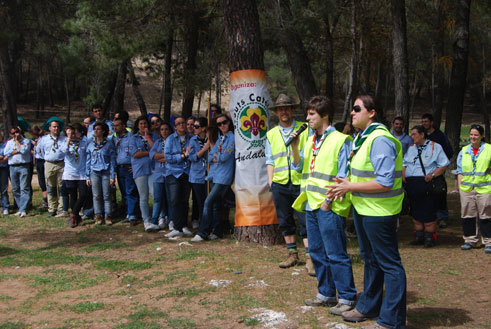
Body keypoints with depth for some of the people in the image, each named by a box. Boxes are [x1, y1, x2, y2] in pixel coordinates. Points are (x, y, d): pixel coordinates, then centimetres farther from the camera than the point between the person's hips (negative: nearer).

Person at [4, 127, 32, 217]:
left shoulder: (26, 141, 5)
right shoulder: (9, 142, 17)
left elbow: (23, 150, -13)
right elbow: (5, 153, 3)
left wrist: (17, 141, -2)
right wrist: (17, 150, -5)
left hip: (23, 166, -5)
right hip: (12, 167, 5)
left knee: (24, 188, -11)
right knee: (15, 189, 5)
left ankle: (23, 210, -15)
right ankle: (21, 208, 12)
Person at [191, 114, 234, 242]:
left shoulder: (232, 138, -6)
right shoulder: (219, 139, 18)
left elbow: (224, 157, -14)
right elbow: (210, 156, 11)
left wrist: (216, 156, 4)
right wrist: (218, 158, -7)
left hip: (223, 176, -8)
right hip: (214, 175, 8)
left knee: (208, 202, -13)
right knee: (215, 205, 10)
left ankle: (202, 233, -10)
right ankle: (217, 232, 17)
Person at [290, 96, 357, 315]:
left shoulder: (340, 140, -8)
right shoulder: (311, 141, 16)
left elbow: (343, 177, -11)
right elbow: (299, 167, 15)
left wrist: (329, 201, -15)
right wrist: (294, 148, 0)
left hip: (329, 207, -8)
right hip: (311, 205, 8)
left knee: (336, 254, -4)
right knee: (317, 252, 15)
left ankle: (347, 298, 6)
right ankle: (326, 293, 27)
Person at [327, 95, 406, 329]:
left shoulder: (380, 140, -20)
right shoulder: (362, 138, 12)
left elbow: (385, 182, -25)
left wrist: (351, 187, -19)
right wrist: (346, 183, 5)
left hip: (378, 212, -11)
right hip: (362, 208, 11)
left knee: (388, 263, -1)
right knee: (370, 259, 22)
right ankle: (368, 307, 37)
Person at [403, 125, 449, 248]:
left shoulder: (435, 147, 0)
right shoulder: (411, 148, 17)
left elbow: (444, 165, -5)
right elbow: (404, 164, 20)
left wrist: (432, 175, -17)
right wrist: (403, 176, 3)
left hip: (428, 184, -6)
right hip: (412, 185, 6)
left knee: (428, 212, -3)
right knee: (415, 211, 10)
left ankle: (429, 237, 8)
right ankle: (419, 235, 21)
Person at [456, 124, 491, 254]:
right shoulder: (464, 151, 12)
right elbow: (460, 171, 14)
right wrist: (460, 187, 7)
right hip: (466, 189, 4)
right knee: (468, 215, 7)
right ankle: (470, 240, 18)